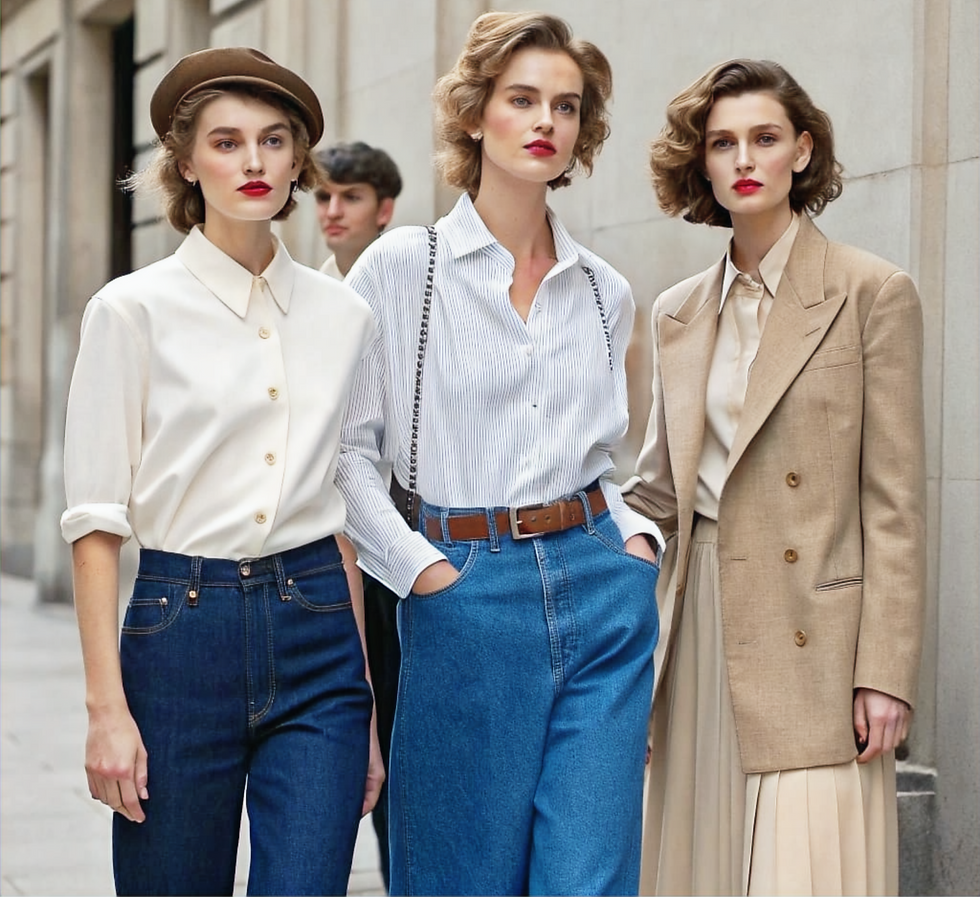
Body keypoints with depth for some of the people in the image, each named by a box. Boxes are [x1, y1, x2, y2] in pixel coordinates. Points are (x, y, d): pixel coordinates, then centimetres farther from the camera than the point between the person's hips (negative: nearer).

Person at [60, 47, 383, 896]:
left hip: (319, 635, 2)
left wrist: (367, 704, 9)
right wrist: (106, 707, -10)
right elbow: (97, 517, -4)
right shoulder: (134, 309, -2)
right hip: (183, 629, -2)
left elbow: (353, 511, 11)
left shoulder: (345, 315, 8)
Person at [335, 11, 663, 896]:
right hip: (464, 603, -3)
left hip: (601, 597, 3)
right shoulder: (400, 267, -1)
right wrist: (421, 569, -10)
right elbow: (346, 448, -2)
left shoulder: (604, 291, 11)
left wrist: (635, 536, 4)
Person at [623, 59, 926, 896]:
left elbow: (895, 504, -5)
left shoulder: (873, 293, -1)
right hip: (706, 635, 5)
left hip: (811, 638, -5)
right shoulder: (679, 312, 14)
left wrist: (885, 672, -10)